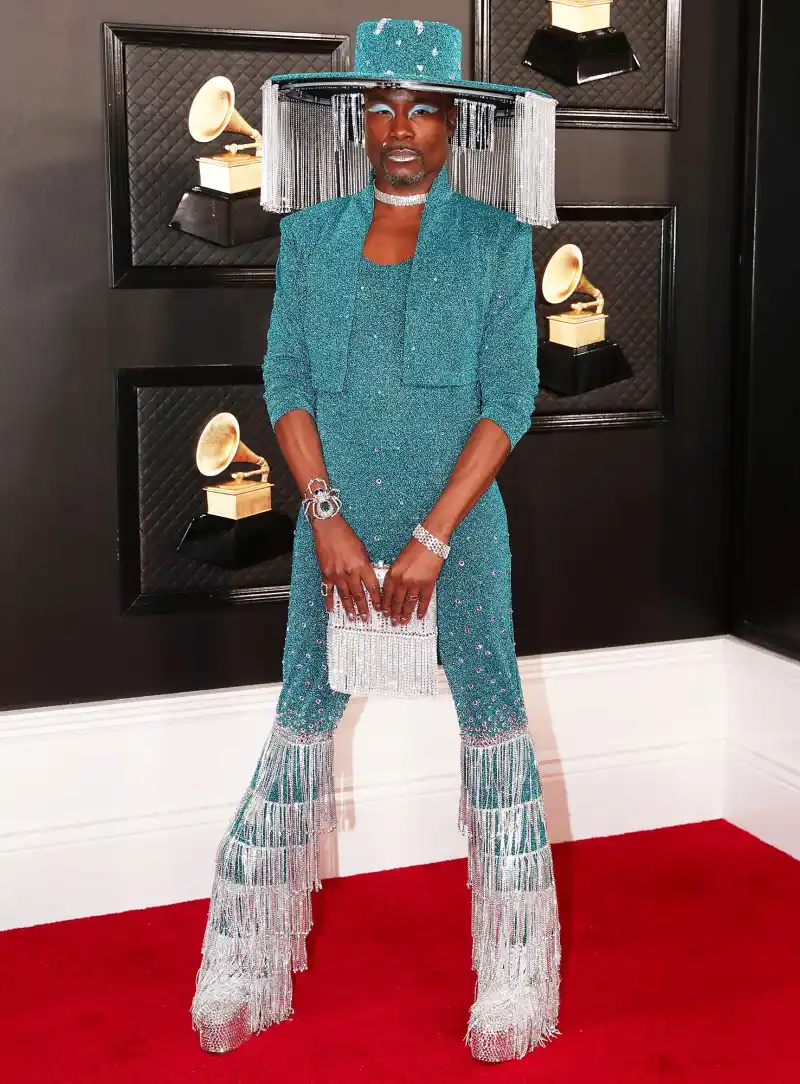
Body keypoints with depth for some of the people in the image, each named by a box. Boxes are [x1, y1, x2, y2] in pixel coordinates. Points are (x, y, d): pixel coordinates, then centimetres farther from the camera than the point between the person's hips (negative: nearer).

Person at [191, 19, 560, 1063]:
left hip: (460, 521, -1)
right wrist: (328, 518, -8)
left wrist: (430, 539, -13)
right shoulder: (310, 234, 6)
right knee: (301, 724, 6)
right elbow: (284, 379, 3)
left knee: (494, 724, 2)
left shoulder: (498, 241, -1)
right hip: (335, 520, 2)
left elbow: (509, 399, -5)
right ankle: (243, 972, 19)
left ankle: (512, 987, 16)